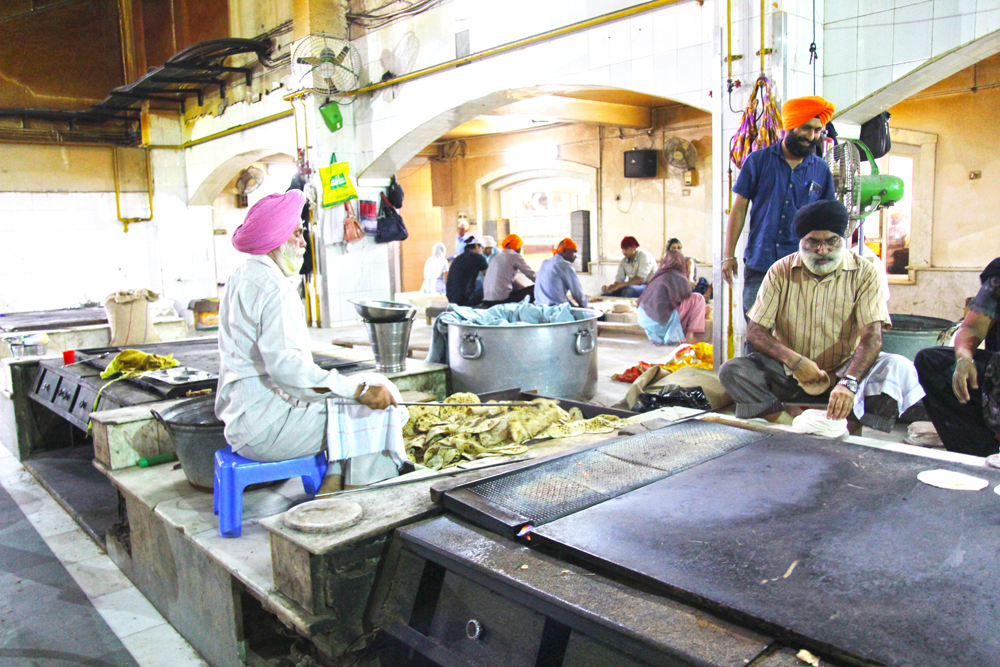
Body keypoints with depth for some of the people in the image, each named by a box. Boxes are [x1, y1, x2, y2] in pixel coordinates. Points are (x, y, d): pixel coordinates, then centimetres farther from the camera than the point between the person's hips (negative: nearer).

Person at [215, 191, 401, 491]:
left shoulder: (241, 278, 16)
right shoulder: (275, 288, -17)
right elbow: (286, 366, -30)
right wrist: (359, 390, -29)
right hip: (265, 427, -10)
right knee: (375, 396, -12)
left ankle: (330, 493, 8)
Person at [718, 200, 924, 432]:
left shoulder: (864, 273, -7)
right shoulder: (780, 271, -3)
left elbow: (872, 337, -18)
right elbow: (755, 331, -6)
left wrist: (848, 383, -38)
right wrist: (795, 361, -24)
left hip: (844, 368, 0)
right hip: (788, 372, 1)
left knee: (900, 369, -28)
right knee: (731, 371, -24)